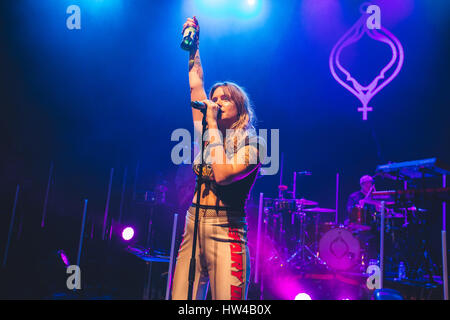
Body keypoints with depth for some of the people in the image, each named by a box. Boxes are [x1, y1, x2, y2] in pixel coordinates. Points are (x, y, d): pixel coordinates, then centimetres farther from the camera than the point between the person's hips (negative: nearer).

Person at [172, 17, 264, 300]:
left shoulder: (251, 144, -3)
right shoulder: (210, 134, 13)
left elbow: (222, 174, -20)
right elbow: (195, 85, 19)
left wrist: (212, 124, -12)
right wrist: (194, 44, 22)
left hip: (226, 233, -5)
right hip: (193, 227, 6)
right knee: (180, 297, 2)